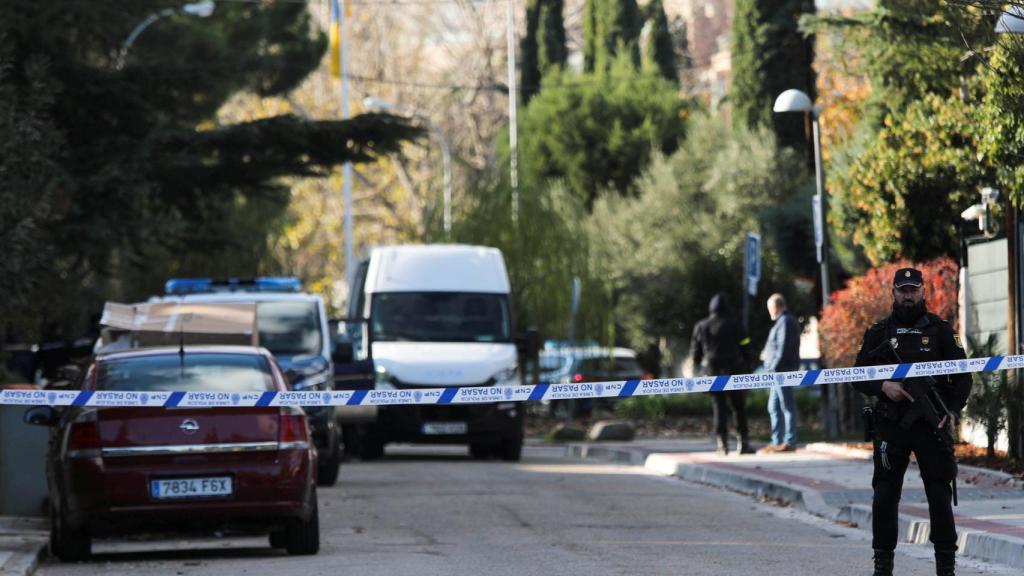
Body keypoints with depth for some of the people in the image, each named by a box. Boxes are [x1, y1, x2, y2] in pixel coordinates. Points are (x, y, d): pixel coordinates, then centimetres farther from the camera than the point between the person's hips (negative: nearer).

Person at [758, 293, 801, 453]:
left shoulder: (785, 322, -14)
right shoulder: (786, 320, 18)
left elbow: (783, 348, -20)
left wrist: (773, 367, -20)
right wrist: (768, 353, 25)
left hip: (782, 370, -11)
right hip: (778, 373, 11)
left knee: (787, 406, -6)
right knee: (774, 408, 14)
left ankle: (789, 442, -5)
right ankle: (776, 442, 18)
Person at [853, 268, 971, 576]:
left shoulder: (940, 331, 6)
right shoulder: (878, 333, 9)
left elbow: (962, 376, 4)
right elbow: (859, 377, 10)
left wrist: (953, 411, -11)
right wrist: (883, 386, -11)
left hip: (931, 424, -2)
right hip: (891, 426, 2)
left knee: (939, 496, -4)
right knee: (884, 496, 1)